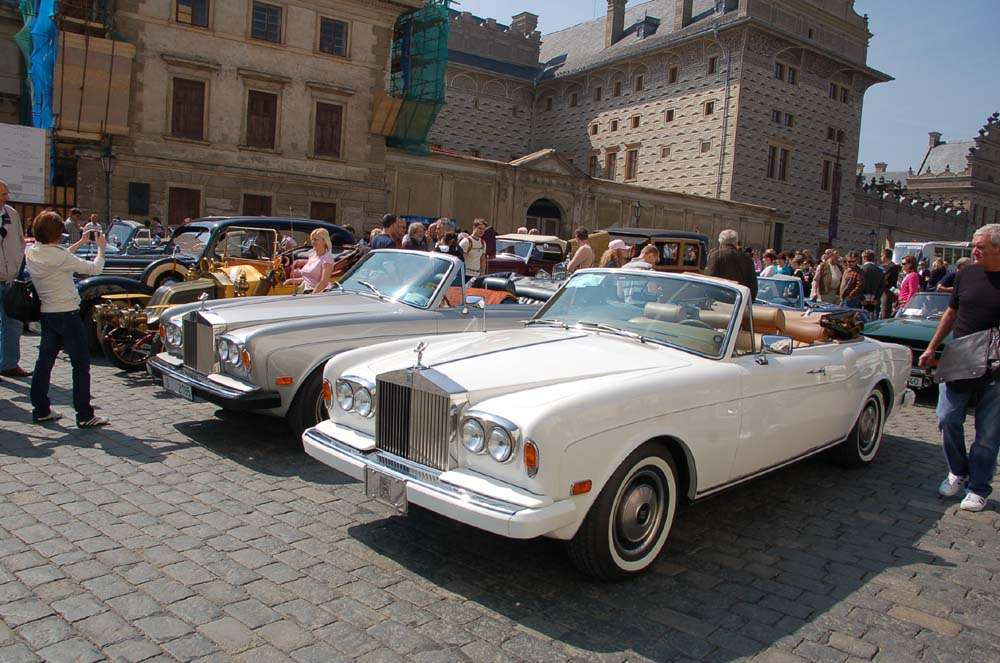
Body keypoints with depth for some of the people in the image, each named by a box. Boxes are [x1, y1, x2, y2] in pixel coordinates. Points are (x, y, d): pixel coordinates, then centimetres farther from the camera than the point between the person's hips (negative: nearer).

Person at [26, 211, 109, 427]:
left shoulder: (32, 253, 3)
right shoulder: (58, 256, -21)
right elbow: (94, 269, -16)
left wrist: (82, 242, 19)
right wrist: (101, 248, 0)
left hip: (46, 314, 8)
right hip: (66, 314, -8)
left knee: (44, 361, 14)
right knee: (81, 364, -1)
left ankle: (40, 410, 22)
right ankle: (85, 415, 1)